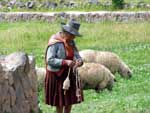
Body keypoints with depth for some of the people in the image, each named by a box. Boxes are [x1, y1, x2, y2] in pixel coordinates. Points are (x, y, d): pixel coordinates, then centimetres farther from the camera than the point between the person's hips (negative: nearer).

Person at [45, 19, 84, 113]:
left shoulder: (71, 42, 6)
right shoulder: (54, 42, -18)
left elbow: (76, 55, 4)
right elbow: (50, 60, -23)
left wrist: (79, 61, -21)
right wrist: (65, 62, -30)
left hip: (70, 74, 7)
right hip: (57, 76, -7)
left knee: (70, 99, 10)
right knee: (60, 101, 3)